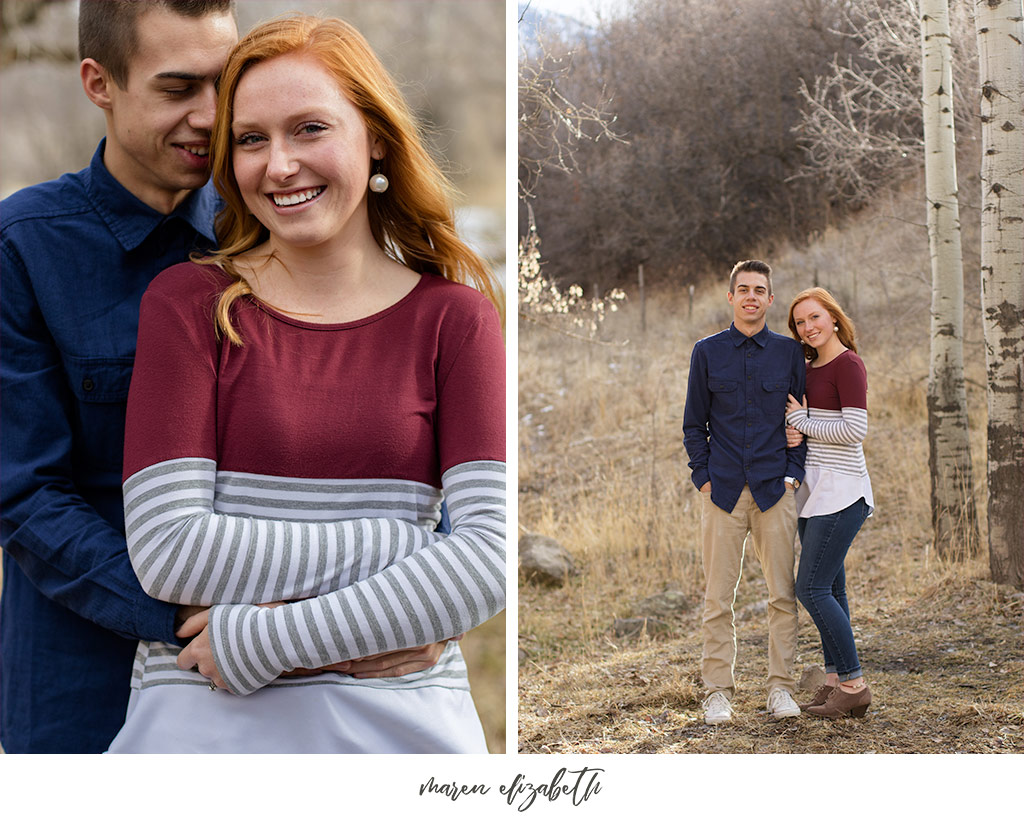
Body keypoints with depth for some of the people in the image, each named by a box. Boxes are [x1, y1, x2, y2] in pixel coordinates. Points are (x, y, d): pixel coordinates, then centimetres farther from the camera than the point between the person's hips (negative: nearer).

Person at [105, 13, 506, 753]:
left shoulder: (453, 316, 0)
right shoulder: (188, 301, 0)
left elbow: (495, 555, -10)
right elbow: (168, 550, -9)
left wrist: (266, 641, -16)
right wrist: (408, 545, -12)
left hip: (400, 716, 1)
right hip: (205, 719, 0)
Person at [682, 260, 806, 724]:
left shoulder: (788, 352, 7)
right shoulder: (707, 352, 7)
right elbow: (694, 424, 10)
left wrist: (794, 473, 0)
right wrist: (703, 476, 0)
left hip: (775, 490, 0)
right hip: (723, 490, 0)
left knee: (782, 595, 1)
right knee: (718, 598, 0)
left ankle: (781, 687, 10)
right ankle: (718, 691, 7)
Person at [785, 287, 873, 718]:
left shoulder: (848, 365, -12)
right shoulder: (810, 369, 14)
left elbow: (854, 430, -20)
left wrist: (802, 420, -9)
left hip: (840, 491, -9)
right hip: (814, 489, 9)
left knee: (812, 588, -11)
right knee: (829, 589, 10)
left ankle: (854, 684, -4)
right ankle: (835, 682, 16)